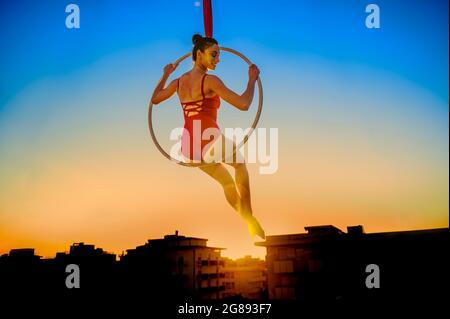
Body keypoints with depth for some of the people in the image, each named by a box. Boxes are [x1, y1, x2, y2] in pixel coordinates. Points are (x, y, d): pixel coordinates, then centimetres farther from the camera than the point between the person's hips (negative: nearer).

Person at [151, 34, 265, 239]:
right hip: (209, 141, -6)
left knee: (227, 181, 27)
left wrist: (165, 75, 36)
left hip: (188, 146, 6)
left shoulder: (178, 81, 9)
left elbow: (154, 99, 27)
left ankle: (249, 222, 30)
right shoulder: (210, 81, -12)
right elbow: (243, 104, -16)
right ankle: (249, 216, 23)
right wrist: (252, 79, -2)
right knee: (240, 164, 27)